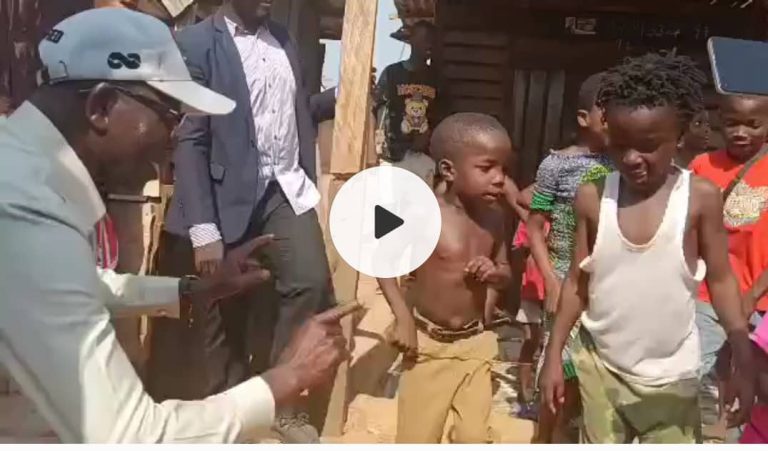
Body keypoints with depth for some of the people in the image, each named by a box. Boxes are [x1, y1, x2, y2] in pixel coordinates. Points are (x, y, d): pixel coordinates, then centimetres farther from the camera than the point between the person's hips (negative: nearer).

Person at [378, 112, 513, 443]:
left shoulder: (494, 217, -3)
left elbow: (506, 274, 10)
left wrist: (495, 273, -14)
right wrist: (403, 318, -15)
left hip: (475, 343, 4)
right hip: (428, 343, -4)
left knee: (474, 437, 12)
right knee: (417, 438, 7)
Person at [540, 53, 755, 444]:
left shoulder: (701, 197, -14)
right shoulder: (592, 197, -9)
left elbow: (720, 280, -4)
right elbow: (578, 281, -1)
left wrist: (744, 361, -7)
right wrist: (554, 354, 0)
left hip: (670, 375, -1)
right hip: (599, 365, 2)